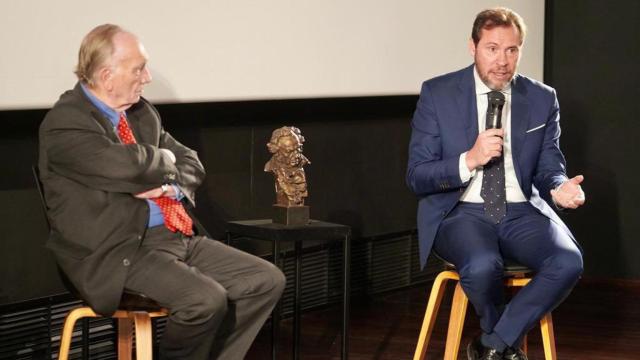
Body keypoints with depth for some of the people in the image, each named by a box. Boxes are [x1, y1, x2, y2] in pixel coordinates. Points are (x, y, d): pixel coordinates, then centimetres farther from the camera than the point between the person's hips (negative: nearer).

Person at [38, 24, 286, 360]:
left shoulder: (143, 112, 14)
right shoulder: (64, 122, -12)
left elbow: (191, 164, 19)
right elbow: (129, 165, -29)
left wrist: (169, 185, -5)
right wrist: (164, 161, -6)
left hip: (176, 236, 8)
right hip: (118, 251, -8)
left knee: (267, 281, -2)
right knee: (206, 300, -30)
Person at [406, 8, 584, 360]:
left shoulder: (542, 99, 6)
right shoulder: (438, 94, -1)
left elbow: (548, 167, 8)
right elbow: (416, 176, -4)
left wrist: (559, 188, -17)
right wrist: (470, 159, -22)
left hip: (522, 212, 3)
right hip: (461, 212, -2)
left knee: (568, 262, -29)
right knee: (483, 266, -36)